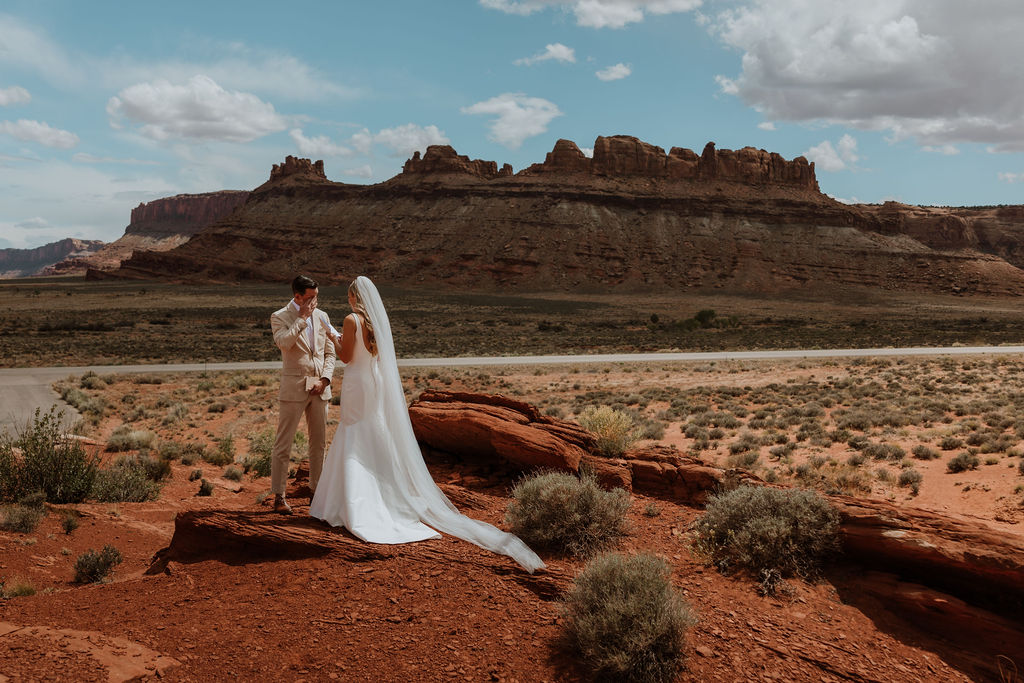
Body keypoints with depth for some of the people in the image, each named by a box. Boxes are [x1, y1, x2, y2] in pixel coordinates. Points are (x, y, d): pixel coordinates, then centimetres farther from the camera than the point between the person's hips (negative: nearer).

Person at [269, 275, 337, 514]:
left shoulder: (321, 316, 12)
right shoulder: (280, 317, -3)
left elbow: (330, 352, 13)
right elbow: (283, 343, -23)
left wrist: (324, 379, -1)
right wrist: (302, 318, -16)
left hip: (319, 388, 5)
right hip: (294, 388, -5)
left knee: (319, 443, 11)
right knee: (283, 444, -1)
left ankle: (317, 490, 23)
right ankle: (278, 497, 6)